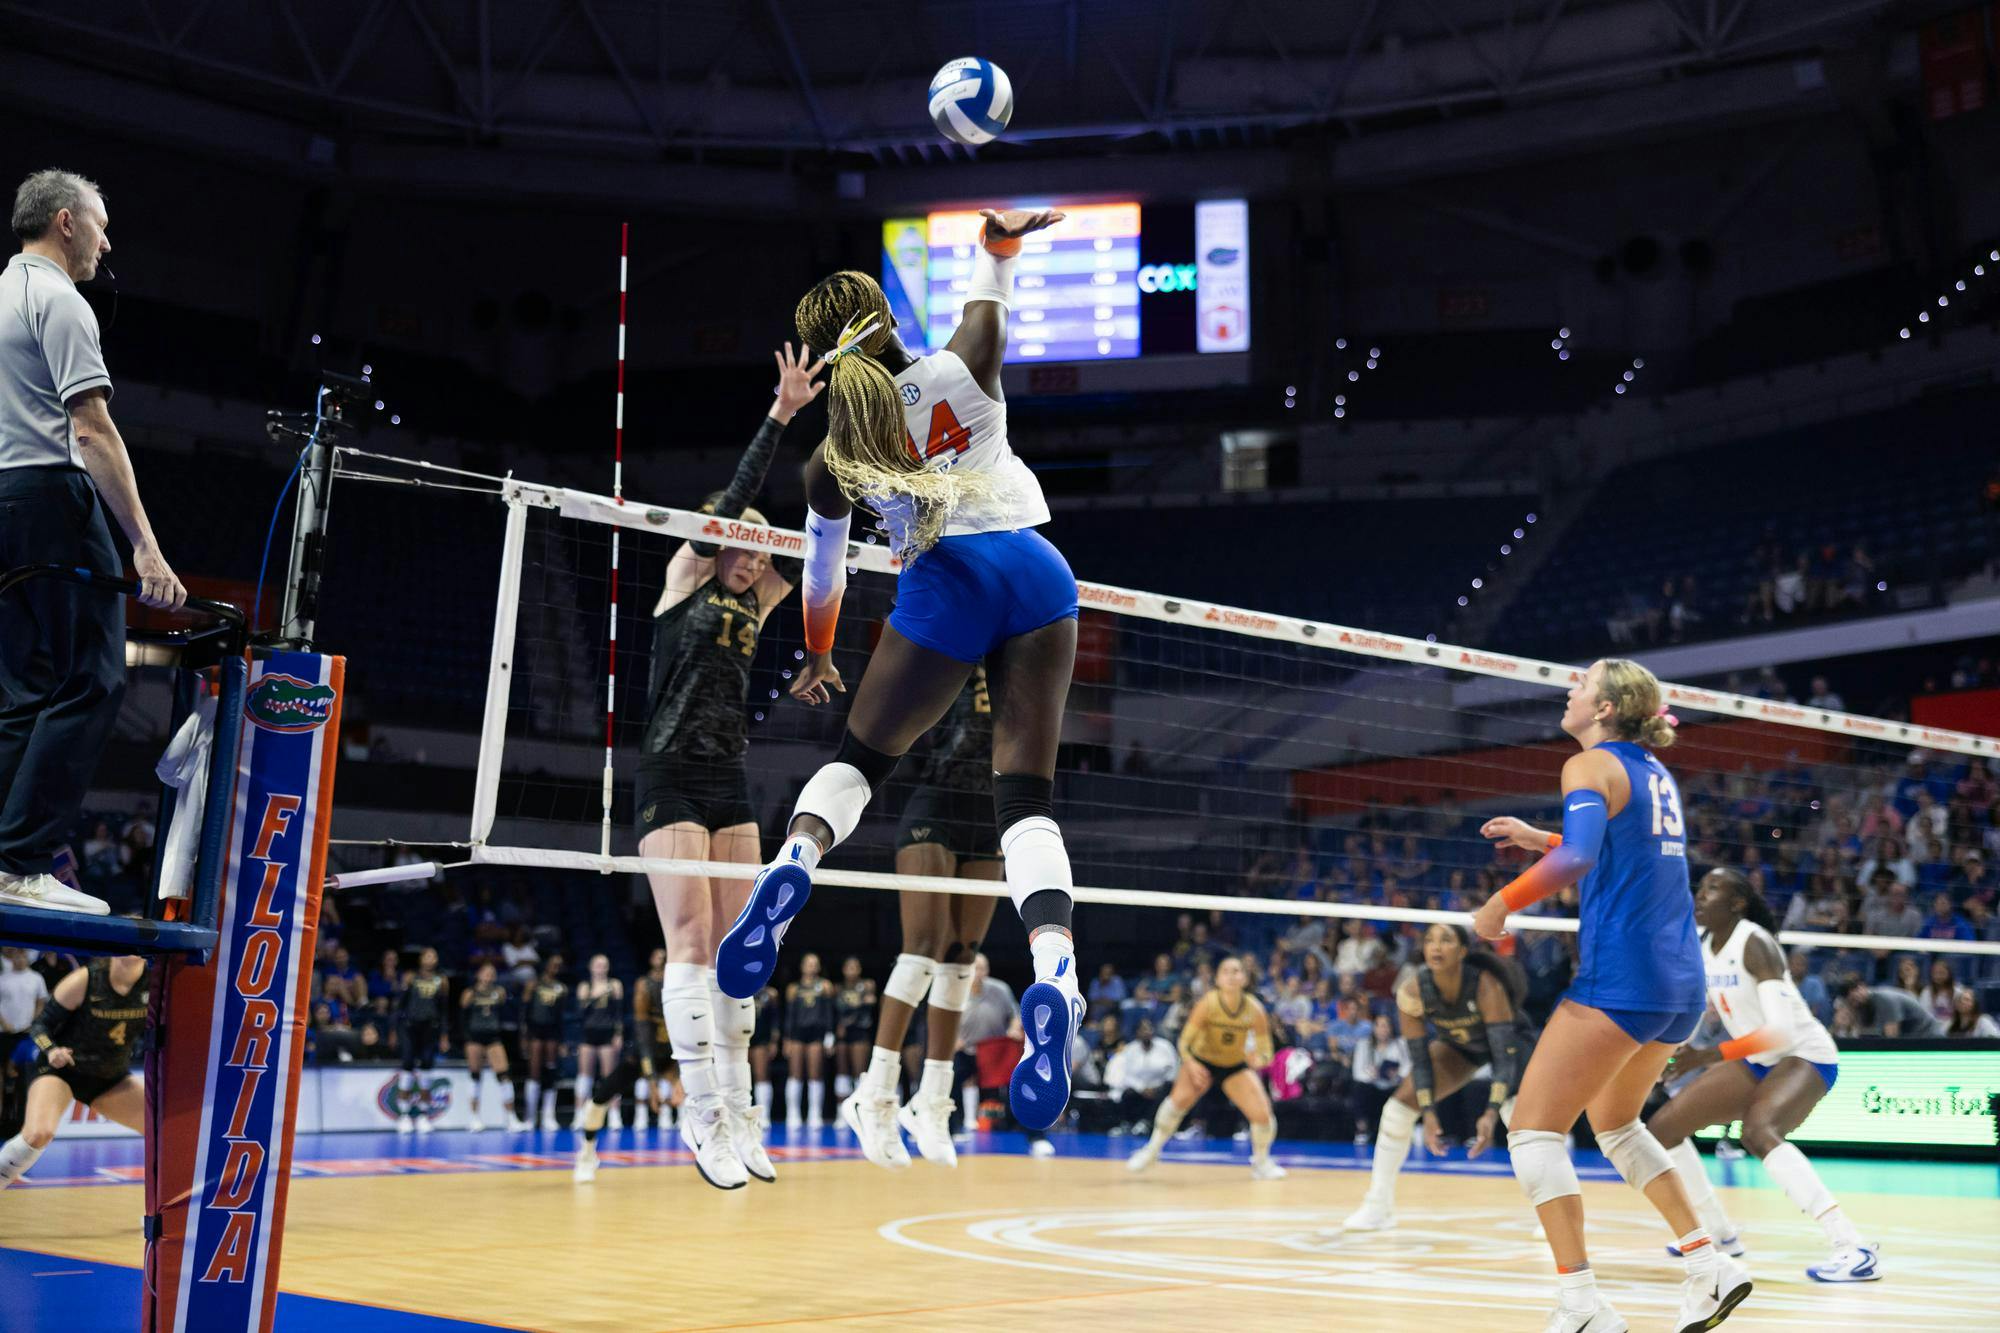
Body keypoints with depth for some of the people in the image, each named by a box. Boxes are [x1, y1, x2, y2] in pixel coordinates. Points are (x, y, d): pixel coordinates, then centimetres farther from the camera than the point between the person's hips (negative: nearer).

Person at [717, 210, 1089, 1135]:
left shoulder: (832, 458, 9)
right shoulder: (962, 373, 7)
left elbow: (821, 573, 22)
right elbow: (987, 295, 27)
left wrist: (817, 660, 38)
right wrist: (999, 236, 48)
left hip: (945, 583, -1)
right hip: (1037, 571, 1)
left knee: (862, 755, 15)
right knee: (1027, 791, -2)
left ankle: (796, 855, -19)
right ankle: (1053, 965, -26)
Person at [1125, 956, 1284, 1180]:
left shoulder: (1255, 1009, -21)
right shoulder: (1207, 1004, -24)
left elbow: (1266, 1052, -15)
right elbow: (1185, 1042, -19)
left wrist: (1258, 1059, -37)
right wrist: (1192, 1065, -37)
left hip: (1236, 1067, 2)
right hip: (1201, 1061, -2)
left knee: (1262, 1115, -14)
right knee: (1179, 1099, -27)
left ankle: (1261, 1163, 15)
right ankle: (1152, 1151, -5)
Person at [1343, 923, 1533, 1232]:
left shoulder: (1486, 986, -39)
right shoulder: (1412, 991, -29)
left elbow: (1505, 1054, -39)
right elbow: (1419, 1057, -19)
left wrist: (1491, 1113, -48)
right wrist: (1428, 1112, -27)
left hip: (1511, 1040, -4)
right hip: (1458, 1044, 4)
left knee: (1517, 1117, -27)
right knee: (1399, 1105, -9)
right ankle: (1378, 1206, 3)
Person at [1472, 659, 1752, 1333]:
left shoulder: (1591, 766, -7)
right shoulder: (1657, 772, 18)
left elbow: (1578, 857, -24)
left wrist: (1501, 904, -14)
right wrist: (1538, 838, 26)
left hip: (1619, 975, -9)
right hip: (1682, 982, 9)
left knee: (1532, 1127, -4)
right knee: (1614, 1122, 26)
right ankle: (1710, 1267, 20)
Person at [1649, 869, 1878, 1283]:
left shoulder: (1754, 944, -22)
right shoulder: (1703, 946, 2)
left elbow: (1781, 1030, -31)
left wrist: (1710, 1056, -34)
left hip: (1804, 1056, -9)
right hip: (1755, 1063, 9)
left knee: (1757, 1130, -38)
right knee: (1662, 1128, 7)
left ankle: (1855, 1249, -36)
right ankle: (1720, 1234, 26)